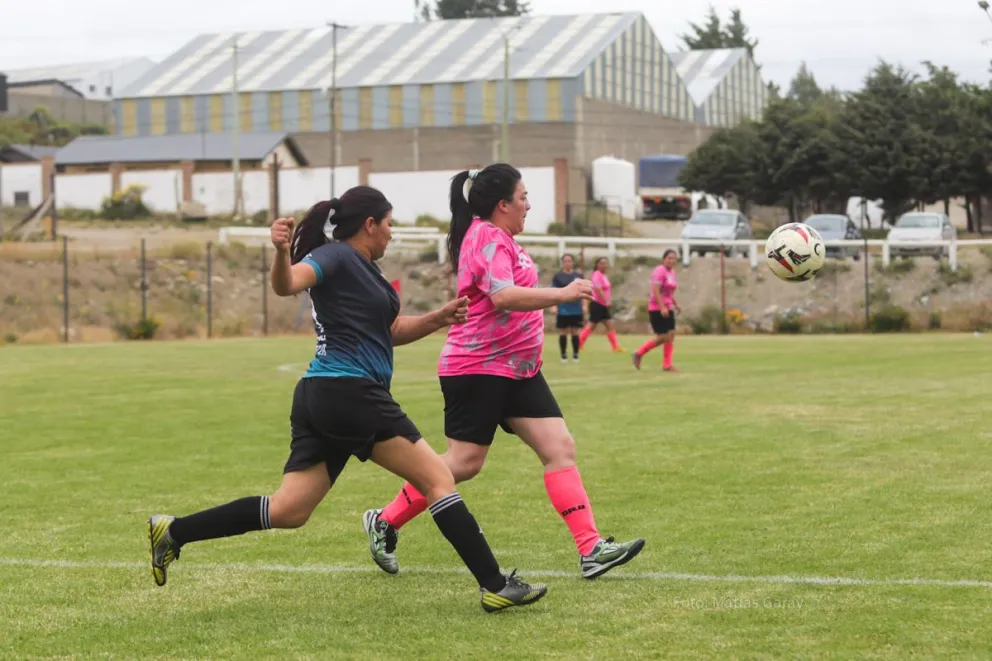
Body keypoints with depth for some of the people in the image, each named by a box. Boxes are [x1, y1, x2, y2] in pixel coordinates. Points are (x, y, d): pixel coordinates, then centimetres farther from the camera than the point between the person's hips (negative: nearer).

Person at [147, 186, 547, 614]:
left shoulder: (362, 269, 21)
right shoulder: (337, 256, -7)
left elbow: (391, 331, 30)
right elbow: (287, 284, -25)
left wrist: (438, 318, 16)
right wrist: (282, 252, -45)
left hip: (320, 400, 10)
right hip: (349, 392, -10)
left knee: (288, 510, 5)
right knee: (438, 479, -2)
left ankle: (173, 532, 3)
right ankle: (495, 586, -1)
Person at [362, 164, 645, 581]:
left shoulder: (498, 238, 16)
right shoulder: (486, 239, -16)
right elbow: (503, 297, -31)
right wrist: (562, 294, -34)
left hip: (517, 370, 10)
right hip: (477, 369, -10)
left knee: (560, 449, -1)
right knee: (465, 462, -5)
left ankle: (591, 550, -6)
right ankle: (384, 522, 13)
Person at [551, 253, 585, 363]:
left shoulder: (579, 276, 6)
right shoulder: (557, 276, 2)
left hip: (576, 310, 1)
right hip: (562, 310, -1)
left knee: (575, 333, 2)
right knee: (563, 333, 1)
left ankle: (575, 354, 11)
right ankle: (563, 355, 9)